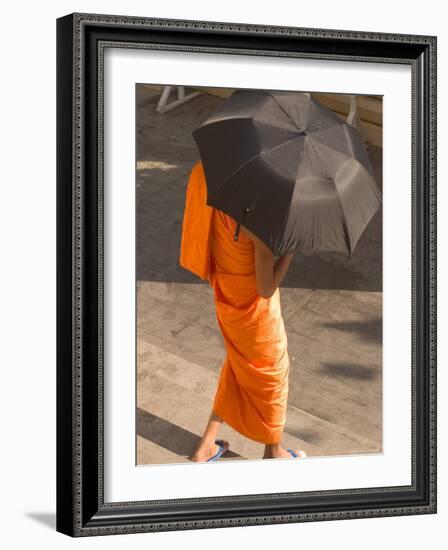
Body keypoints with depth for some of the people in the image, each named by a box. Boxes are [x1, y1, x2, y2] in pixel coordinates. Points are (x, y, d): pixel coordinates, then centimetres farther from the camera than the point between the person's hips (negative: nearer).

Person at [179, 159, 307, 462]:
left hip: (226, 298, 7)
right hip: (253, 308, -7)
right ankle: (274, 451, 43)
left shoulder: (210, 180, -14)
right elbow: (267, 287, -27)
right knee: (272, 373, 20)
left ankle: (207, 445, 41)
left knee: (237, 369, 30)